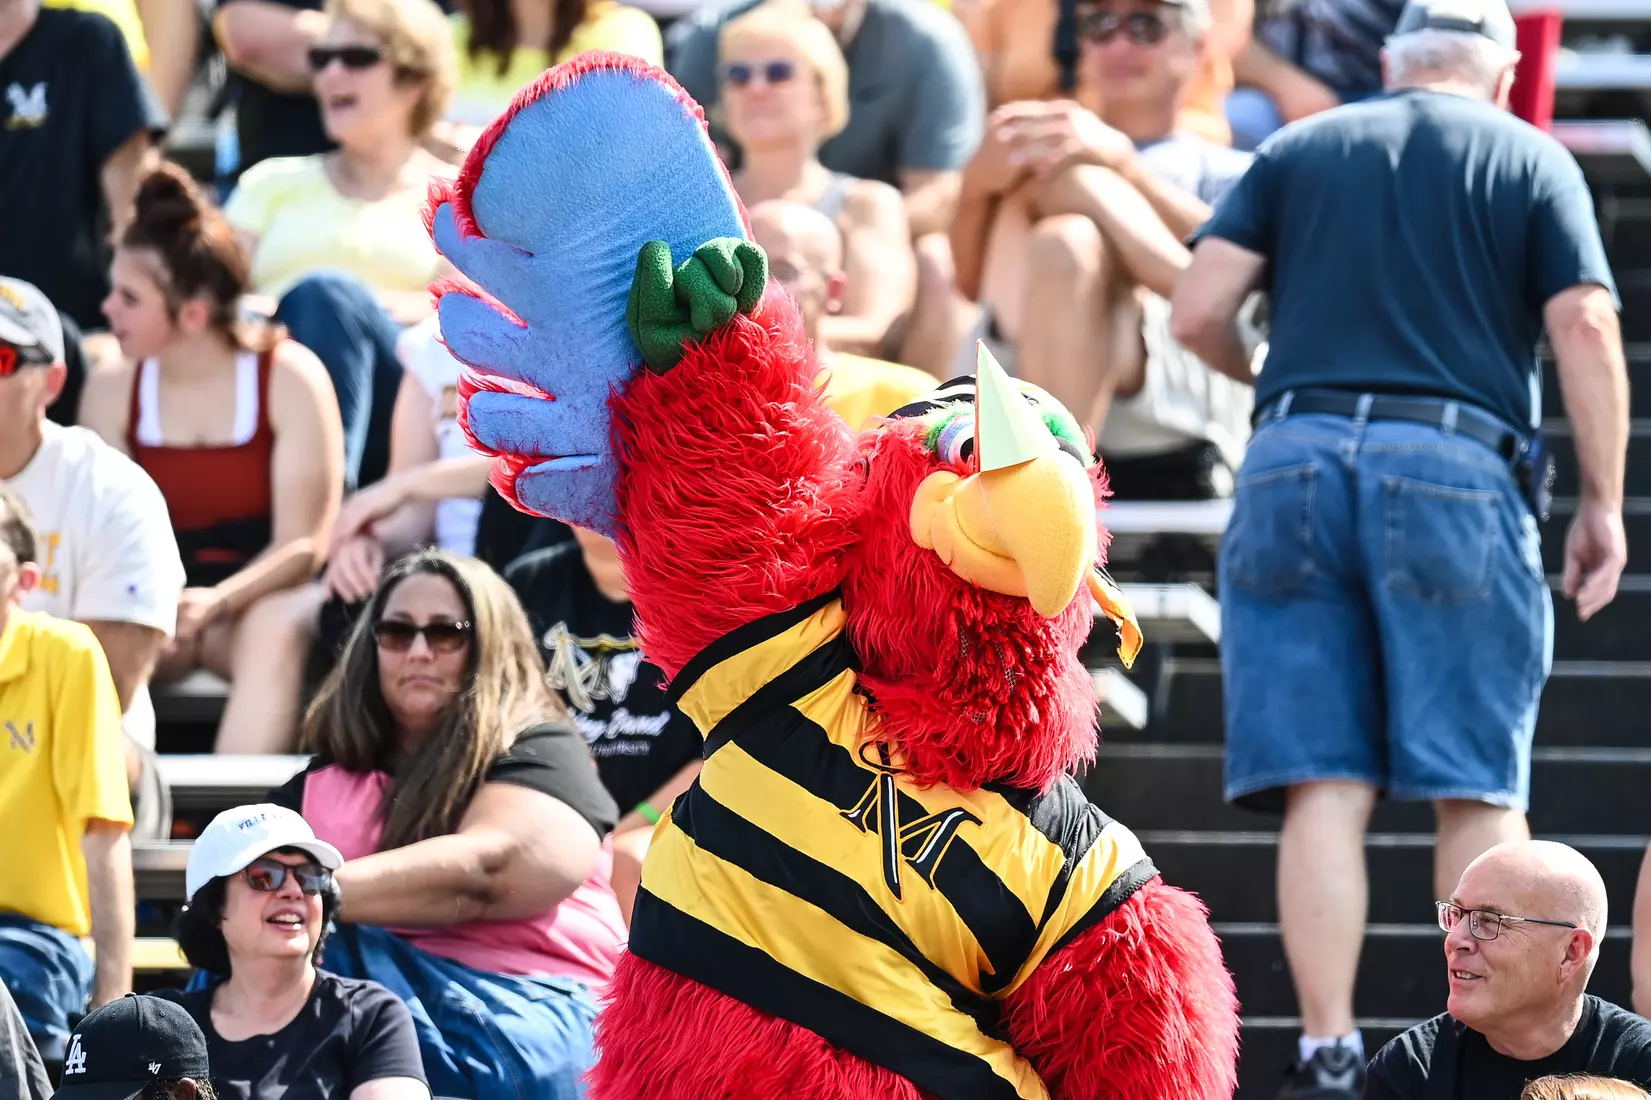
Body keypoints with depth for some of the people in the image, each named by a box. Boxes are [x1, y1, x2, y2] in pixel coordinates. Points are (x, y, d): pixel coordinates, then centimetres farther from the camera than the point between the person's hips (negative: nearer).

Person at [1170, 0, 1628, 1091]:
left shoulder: (1300, 150, 15)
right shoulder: (1531, 160, 10)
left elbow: (1198, 312, 7)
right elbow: (1586, 328, -1)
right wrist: (1603, 503, 3)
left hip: (1296, 457, 2)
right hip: (1456, 469, -2)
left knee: (1325, 788, -1)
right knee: (1478, 788, 1)